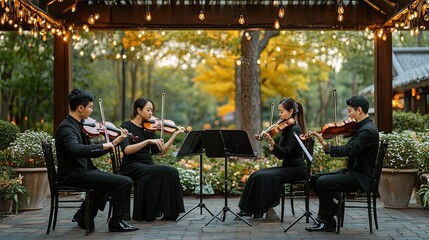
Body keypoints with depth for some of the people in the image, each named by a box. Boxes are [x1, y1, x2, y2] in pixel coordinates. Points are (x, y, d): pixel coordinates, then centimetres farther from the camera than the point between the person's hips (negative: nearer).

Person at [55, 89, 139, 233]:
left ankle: (83, 216, 33)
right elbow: (76, 149, -37)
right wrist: (103, 146, -29)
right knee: (125, 182, -15)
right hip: (74, 175, -10)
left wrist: (116, 141, 13)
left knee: (109, 181, 36)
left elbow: (93, 153, 15)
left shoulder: (78, 126, 13)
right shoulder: (66, 128, -17)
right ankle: (116, 222, 0)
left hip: (81, 171, 10)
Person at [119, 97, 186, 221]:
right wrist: (148, 141, -25)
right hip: (132, 167, -5)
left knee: (173, 172, -23)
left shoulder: (149, 128, 14)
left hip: (148, 166, 6)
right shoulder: (127, 126, -2)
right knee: (165, 171, -28)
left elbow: (161, 151, 8)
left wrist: (175, 135, 2)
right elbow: (126, 150, -19)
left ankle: (169, 212, -19)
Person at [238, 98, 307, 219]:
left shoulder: (295, 129, -14)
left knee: (264, 177, -25)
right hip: (287, 167, 9)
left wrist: (271, 142, -35)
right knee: (256, 175, -6)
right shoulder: (286, 128, 13)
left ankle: (268, 210, -14)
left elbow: (284, 153, -24)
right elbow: (280, 154, 12)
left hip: (296, 169, -9)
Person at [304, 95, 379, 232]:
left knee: (323, 182, -24)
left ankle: (327, 221, -9)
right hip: (352, 172, 10)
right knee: (314, 179, 6)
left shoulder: (368, 130, -20)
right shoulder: (362, 126, 11)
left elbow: (348, 150, -30)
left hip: (360, 177, -10)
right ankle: (333, 209, 13)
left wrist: (325, 145, -31)